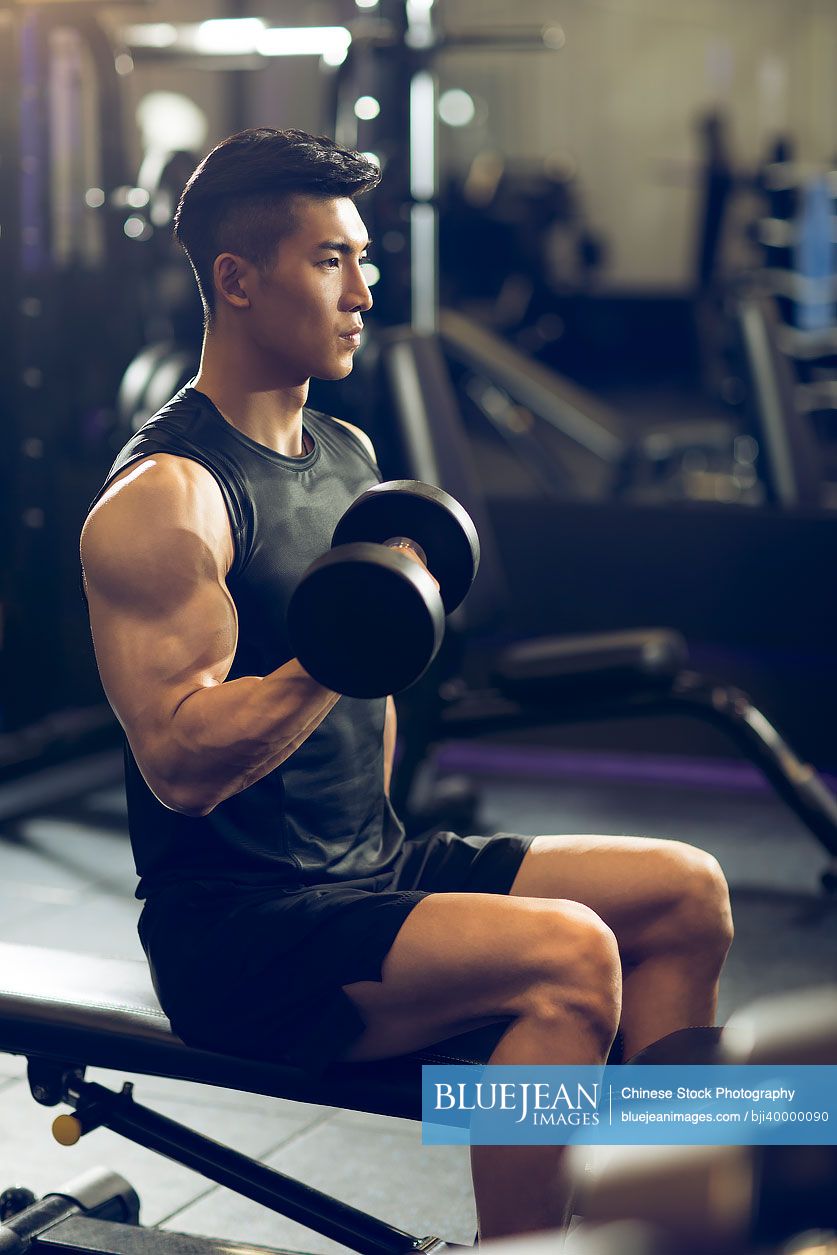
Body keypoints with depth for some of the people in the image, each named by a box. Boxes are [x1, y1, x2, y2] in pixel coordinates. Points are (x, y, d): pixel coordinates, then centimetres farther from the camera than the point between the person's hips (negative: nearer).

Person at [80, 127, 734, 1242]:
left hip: (367, 869, 9)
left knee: (686, 892, 4)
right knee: (567, 953, -29)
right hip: (240, 929, -9)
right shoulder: (163, 498, -17)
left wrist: (381, 836, 19)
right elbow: (180, 764, -24)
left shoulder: (346, 453, 12)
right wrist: (337, 650, -34)